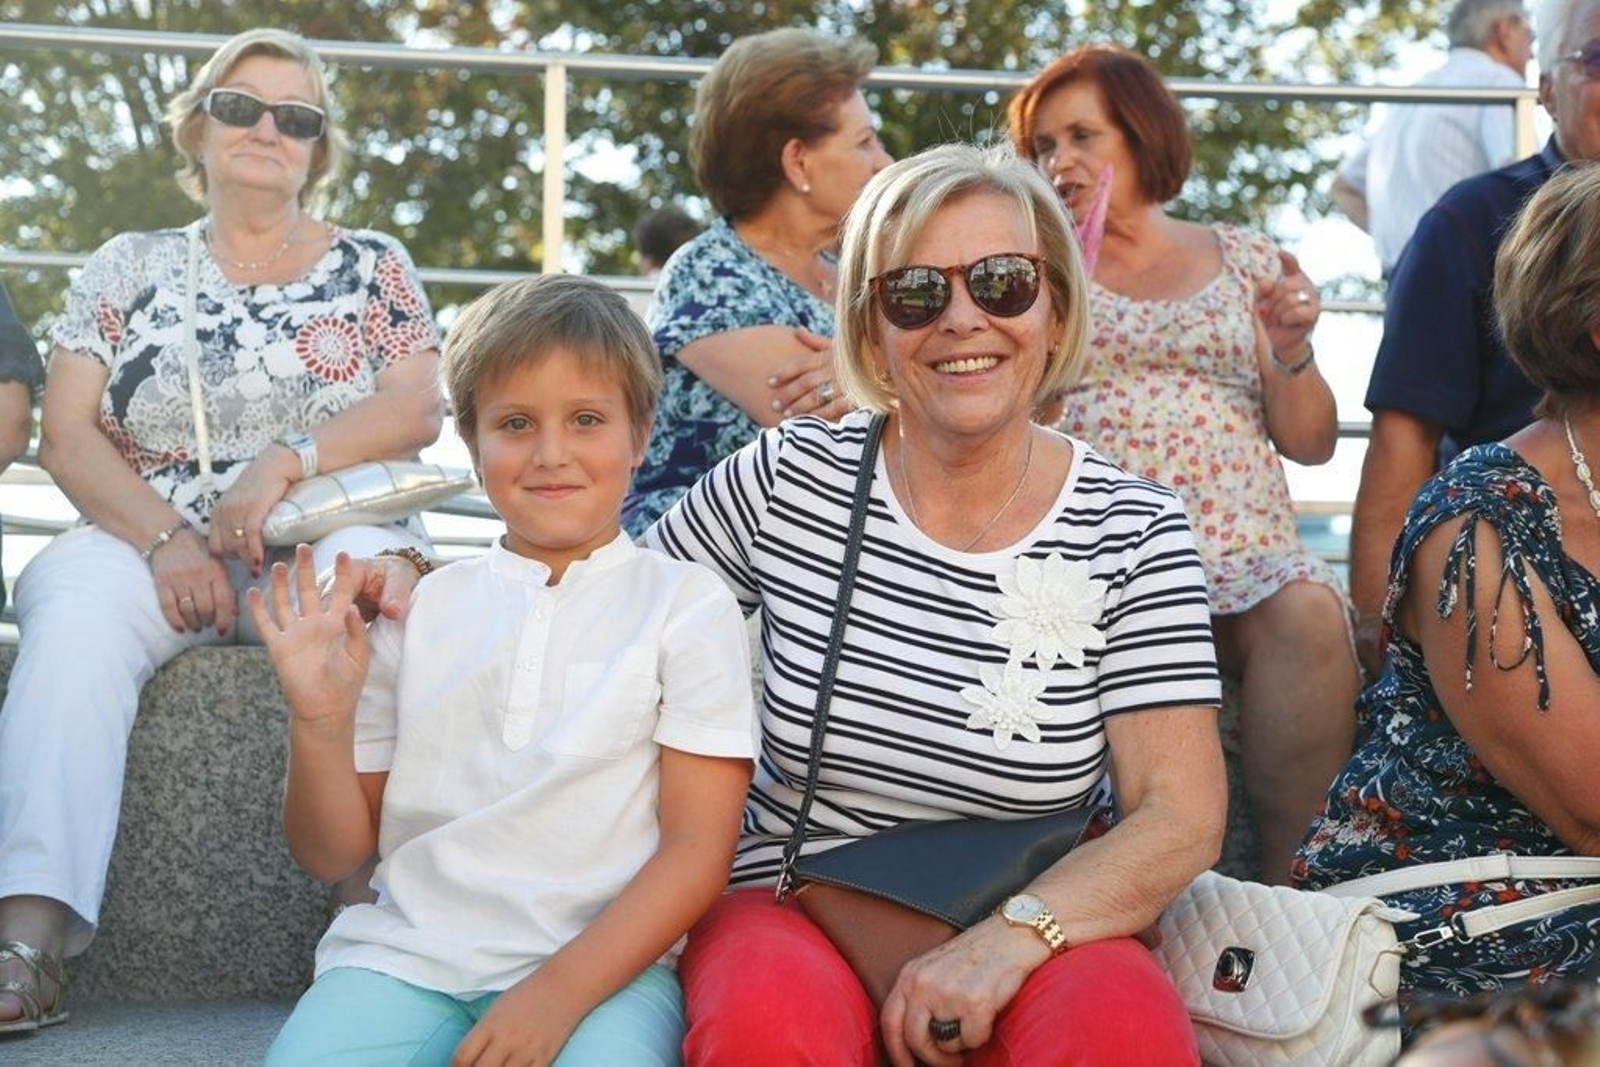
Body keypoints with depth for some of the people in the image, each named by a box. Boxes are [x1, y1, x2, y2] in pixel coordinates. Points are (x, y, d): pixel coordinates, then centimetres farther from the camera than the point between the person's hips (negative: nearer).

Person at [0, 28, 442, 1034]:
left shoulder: (373, 266, 15)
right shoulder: (130, 267, 17)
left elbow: (419, 410, 0)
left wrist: (285, 460, -16)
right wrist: (163, 540, -12)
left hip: (328, 538, -1)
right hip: (148, 540, 1)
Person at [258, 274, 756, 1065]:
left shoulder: (687, 605, 6)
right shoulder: (417, 608, 13)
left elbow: (698, 847, -2)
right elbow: (333, 854, 14)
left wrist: (561, 989, -14)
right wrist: (320, 723, -6)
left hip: (604, 963, -2)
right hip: (405, 953, 3)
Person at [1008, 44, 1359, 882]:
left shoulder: (1245, 262, 18)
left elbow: (1310, 443, 16)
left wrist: (1291, 351, -3)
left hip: (1244, 551, 2)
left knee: (1310, 614, -33)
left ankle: (1291, 883, -23)